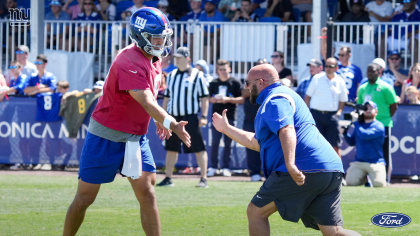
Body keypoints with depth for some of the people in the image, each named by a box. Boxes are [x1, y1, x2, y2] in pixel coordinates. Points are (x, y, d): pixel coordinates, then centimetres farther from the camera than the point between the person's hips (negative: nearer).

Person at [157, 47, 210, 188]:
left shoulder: (197, 75, -1)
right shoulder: (172, 76, 14)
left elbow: (204, 97, -2)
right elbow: (167, 97, 19)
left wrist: (204, 116, -9)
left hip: (191, 117, -5)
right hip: (173, 117, 5)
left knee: (199, 148, -5)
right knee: (171, 148, 8)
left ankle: (204, 179, -3)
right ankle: (168, 179, 14)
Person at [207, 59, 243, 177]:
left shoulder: (235, 83, 0)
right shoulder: (213, 83, 9)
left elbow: (242, 99, -4)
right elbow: (208, 98, 14)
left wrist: (228, 99, -15)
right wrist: (214, 99, -8)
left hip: (230, 117, -2)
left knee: (228, 143, 1)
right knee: (215, 142, -3)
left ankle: (226, 167, 8)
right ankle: (213, 167, 4)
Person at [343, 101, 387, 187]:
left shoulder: (379, 126, -6)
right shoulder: (359, 124, 13)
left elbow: (365, 135, -21)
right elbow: (351, 142, 14)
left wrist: (355, 122, -12)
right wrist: (345, 132, -4)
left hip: (375, 163, -4)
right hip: (358, 162, 4)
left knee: (379, 183, -25)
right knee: (350, 182, -19)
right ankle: (364, 178, 15)